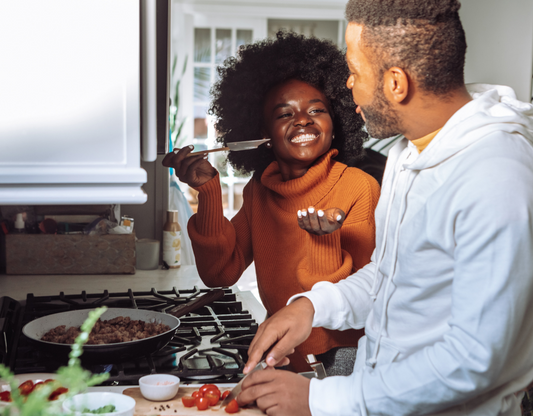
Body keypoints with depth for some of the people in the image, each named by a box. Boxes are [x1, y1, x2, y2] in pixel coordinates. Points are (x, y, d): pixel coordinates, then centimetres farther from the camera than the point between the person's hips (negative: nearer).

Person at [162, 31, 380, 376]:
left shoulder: (359, 187, -13)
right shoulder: (259, 190, 3)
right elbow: (220, 273, -2)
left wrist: (327, 240, -32)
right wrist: (208, 190, -9)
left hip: (341, 353, -4)